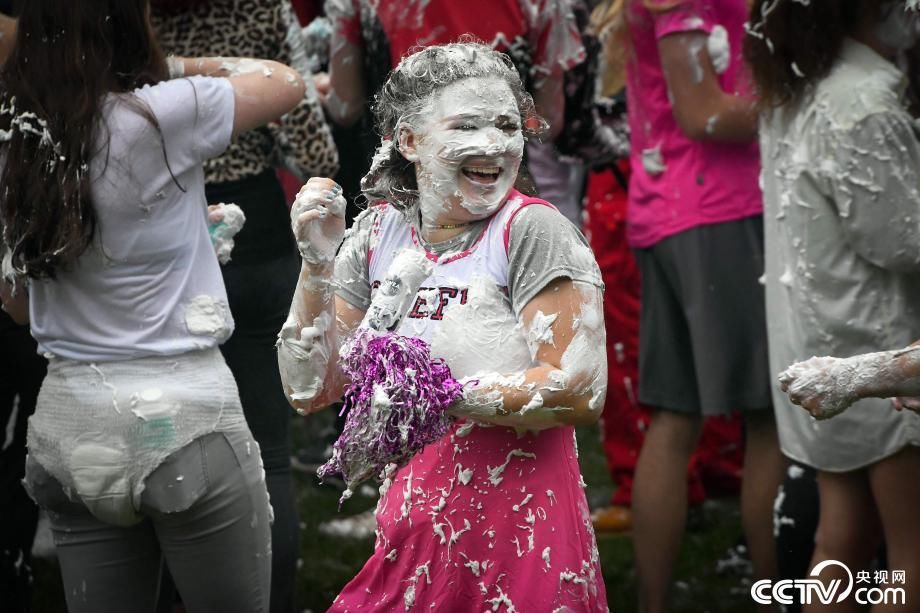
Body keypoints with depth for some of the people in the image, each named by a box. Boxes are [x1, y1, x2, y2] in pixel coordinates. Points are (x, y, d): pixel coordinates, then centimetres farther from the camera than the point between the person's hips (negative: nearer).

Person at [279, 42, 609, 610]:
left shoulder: (532, 231, -12)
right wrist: (317, 266, -8)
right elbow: (311, 390, 4)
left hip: (520, 527, -5)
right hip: (409, 529, 5)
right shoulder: (379, 232, 3)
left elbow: (581, 391, -21)